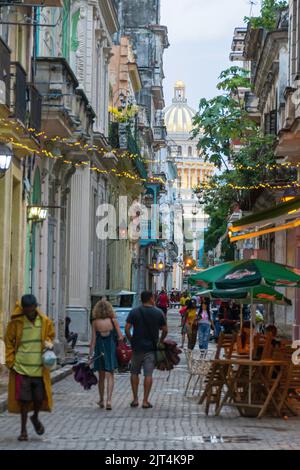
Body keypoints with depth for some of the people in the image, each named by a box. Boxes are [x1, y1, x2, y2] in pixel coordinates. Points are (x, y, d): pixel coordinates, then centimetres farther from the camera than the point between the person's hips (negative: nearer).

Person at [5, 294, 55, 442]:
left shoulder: (45, 322, 2)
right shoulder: (15, 323, -4)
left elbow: (51, 336, 18)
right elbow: (9, 343, 4)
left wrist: (48, 344, -5)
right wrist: (11, 363, -2)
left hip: (40, 368, 2)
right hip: (21, 368, -2)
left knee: (40, 397, 5)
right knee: (24, 399, 1)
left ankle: (35, 418, 35)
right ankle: (23, 429, 14)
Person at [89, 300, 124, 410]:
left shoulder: (95, 322, -4)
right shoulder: (113, 321, -5)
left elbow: (93, 340, -4)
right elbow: (121, 337, -6)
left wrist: (90, 355, 0)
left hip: (99, 350, 1)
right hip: (111, 349, -1)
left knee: (101, 376, 15)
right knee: (110, 375, 2)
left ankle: (101, 400, 25)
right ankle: (109, 400, -14)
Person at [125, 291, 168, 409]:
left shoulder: (134, 312, -2)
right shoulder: (158, 313, -1)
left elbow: (127, 328, -7)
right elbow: (165, 330, 2)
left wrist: (131, 340, 6)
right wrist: (160, 341, 17)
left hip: (137, 347, 1)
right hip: (151, 348, 0)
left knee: (134, 373, 13)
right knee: (148, 374, 0)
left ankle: (135, 399, 12)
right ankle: (145, 401, -1)